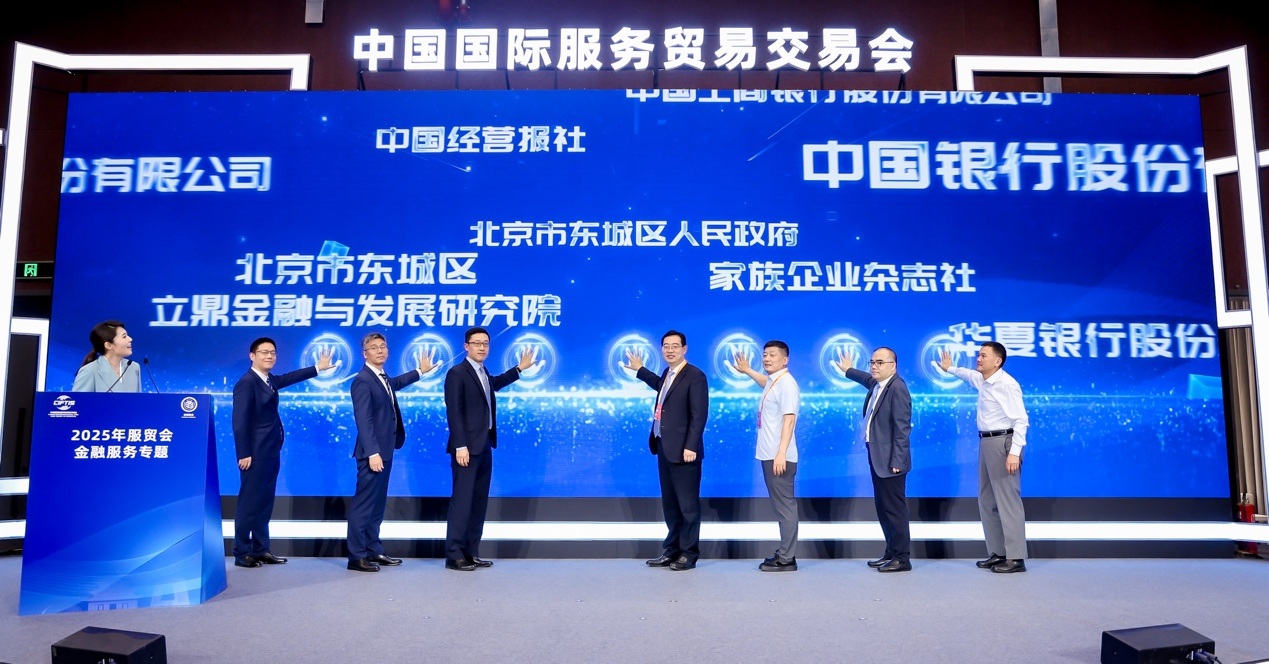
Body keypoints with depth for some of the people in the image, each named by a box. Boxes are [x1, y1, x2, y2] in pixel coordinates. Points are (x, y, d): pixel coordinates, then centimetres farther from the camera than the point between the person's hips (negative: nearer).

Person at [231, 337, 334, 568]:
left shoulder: (269, 380, 12)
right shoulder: (246, 382, -15)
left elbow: (288, 378, 32)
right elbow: (240, 422, -18)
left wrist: (317, 368, 39)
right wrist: (244, 454, -20)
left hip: (270, 453, 9)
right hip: (255, 454, -9)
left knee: (264, 503, 12)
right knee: (249, 503, -1)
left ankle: (260, 550, 19)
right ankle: (242, 553, 7)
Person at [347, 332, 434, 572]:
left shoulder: (382, 377, 13)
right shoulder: (362, 380, -15)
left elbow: (394, 384, 38)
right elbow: (363, 421, -22)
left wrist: (420, 371, 47)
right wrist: (373, 453, -27)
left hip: (384, 451, 10)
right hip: (373, 453, -10)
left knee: (377, 504, 14)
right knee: (363, 505, -4)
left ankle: (373, 550, 23)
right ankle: (356, 556, 2)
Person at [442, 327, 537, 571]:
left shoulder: (484, 373, 15)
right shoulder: (457, 373, -10)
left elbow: (494, 383, 39)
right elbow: (454, 412, -16)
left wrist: (520, 368, 37)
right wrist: (460, 446, -21)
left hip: (484, 447, 9)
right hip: (468, 447, -9)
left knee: (479, 502, 10)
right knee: (462, 500, -6)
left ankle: (471, 552, 17)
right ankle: (453, 555, 1)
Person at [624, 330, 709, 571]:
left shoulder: (695, 376, -13)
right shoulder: (667, 373, 14)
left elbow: (699, 415, -18)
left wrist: (690, 447, -22)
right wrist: (640, 370, 40)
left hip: (683, 450, -9)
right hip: (665, 448, 9)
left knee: (687, 504, 2)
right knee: (669, 503, 15)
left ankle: (688, 554, 12)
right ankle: (672, 550, 25)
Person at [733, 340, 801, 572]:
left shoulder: (786, 383, -14)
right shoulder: (773, 382, 14)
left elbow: (789, 420, -22)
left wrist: (781, 453, -28)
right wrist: (747, 371, 47)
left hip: (779, 457, -10)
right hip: (769, 455, 10)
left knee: (785, 506, -3)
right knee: (780, 506, 13)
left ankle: (786, 559, 2)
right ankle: (784, 553, 21)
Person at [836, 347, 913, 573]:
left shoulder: (897, 388, -17)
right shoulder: (877, 384, 10)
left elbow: (902, 428, -21)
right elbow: (867, 379, 37)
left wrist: (896, 460, -23)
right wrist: (848, 371, 53)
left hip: (890, 460, -10)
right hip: (877, 457, 10)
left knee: (895, 509, -1)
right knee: (882, 507, 15)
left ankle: (902, 558, 9)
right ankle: (891, 553, 26)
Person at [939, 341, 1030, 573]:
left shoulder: (1007, 384, -16)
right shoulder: (981, 379, 10)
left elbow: (1021, 420, -20)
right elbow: (968, 374, 36)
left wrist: (1014, 452, -25)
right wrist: (950, 368, 52)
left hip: (1003, 443, -10)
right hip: (986, 442, 10)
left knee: (1007, 501, -8)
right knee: (987, 501, 13)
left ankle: (1016, 558, -3)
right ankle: (998, 553, 20)